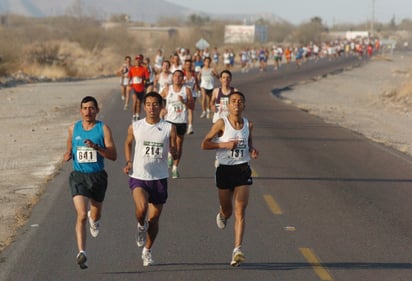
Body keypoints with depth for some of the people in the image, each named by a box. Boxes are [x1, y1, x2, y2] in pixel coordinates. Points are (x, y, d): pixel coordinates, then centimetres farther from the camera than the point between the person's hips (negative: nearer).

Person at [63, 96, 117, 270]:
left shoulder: (103, 129, -6)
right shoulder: (73, 128, 3)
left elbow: (113, 156, -10)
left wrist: (96, 147, -25)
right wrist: (68, 154, -1)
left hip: (98, 176, 0)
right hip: (78, 176, 0)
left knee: (95, 214, 20)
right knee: (81, 215, -17)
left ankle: (94, 219, 59)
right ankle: (81, 252, -20)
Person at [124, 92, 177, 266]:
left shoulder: (169, 128, -3)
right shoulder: (135, 127, 0)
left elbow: (175, 154, 1)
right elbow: (128, 143, 19)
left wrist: (174, 151, -23)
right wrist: (128, 162, 5)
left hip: (159, 178, 1)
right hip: (138, 176, -1)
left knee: (154, 218, 7)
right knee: (141, 208, -26)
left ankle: (147, 251, 28)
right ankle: (141, 226, 9)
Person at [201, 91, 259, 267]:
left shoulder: (248, 125, 3)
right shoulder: (222, 124, -8)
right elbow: (204, 144, -6)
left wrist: (252, 152, -1)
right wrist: (224, 144, -18)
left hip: (243, 170, 1)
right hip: (225, 169, -1)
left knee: (240, 212, -9)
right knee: (227, 210, 14)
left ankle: (237, 250, -14)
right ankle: (222, 216, 54)